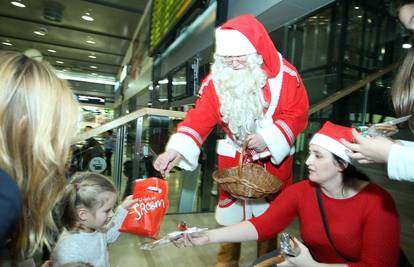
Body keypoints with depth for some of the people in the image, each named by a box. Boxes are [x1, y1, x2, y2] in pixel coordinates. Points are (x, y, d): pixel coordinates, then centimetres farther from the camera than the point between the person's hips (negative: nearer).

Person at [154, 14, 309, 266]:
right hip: (232, 158, 1)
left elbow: (298, 114, -11)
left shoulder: (285, 75, -15)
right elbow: (199, 117, -16)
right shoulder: (217, 79, -11)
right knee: (231, 210, 15)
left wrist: (269, 138, -25)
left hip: (274, 158, 0)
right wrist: (176, 150, -29)